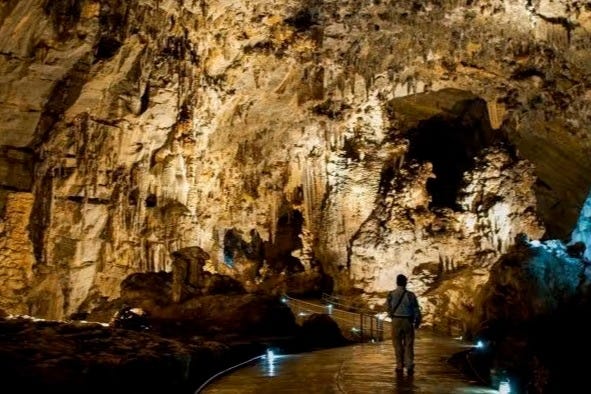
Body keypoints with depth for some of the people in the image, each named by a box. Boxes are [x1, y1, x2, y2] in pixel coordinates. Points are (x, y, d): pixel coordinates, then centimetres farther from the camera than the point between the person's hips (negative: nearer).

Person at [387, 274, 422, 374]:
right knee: (408, 344, 7)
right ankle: (409, 365, -4)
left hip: (396, 321, 1)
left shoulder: (391, 294, -6)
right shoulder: (410, 295, -8)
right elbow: (416, 310, -4)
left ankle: (400, 366, 16)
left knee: (398, 344, 11)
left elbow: (389, 309, 2)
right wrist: (417, 323, 10)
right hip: (408, 321, 0)